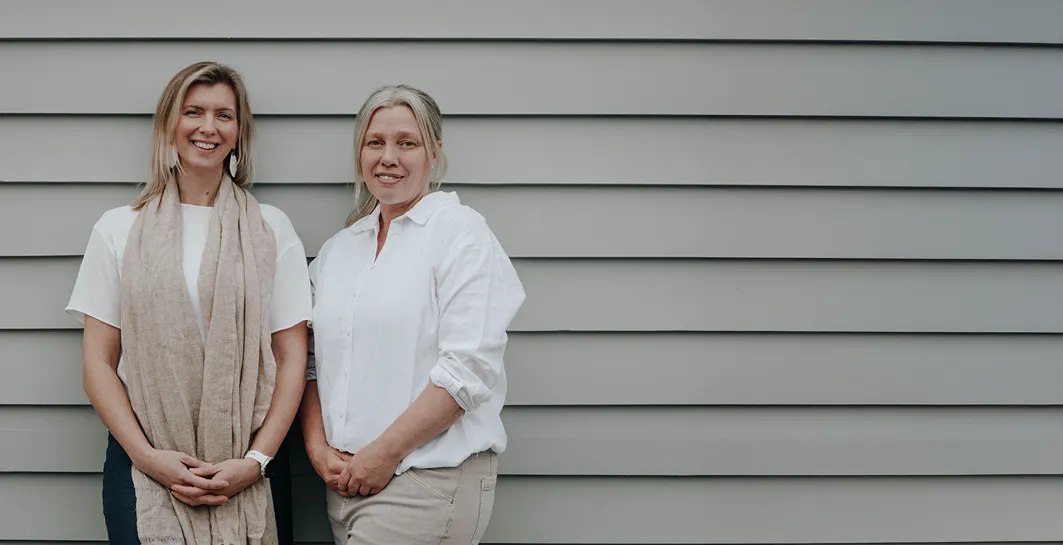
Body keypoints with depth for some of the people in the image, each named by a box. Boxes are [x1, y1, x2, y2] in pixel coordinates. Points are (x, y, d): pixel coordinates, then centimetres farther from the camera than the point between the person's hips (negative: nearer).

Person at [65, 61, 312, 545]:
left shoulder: (271, 231, 6)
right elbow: (98, 363, 3)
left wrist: (257, 460, -8)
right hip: (141, 465, 0)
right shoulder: (118, 230, 7)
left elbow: (291, 359, 3)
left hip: (244, 468, 0)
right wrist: (146, 456, -8)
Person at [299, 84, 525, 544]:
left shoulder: (461, 232, -5)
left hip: (430, 480, -6)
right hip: (345, 482, 6)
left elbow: (469, 369, -13)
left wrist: (383, 454, -13)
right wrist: (318, 446, -1)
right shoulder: (337, 249, 14)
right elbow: (314, 361, 16)